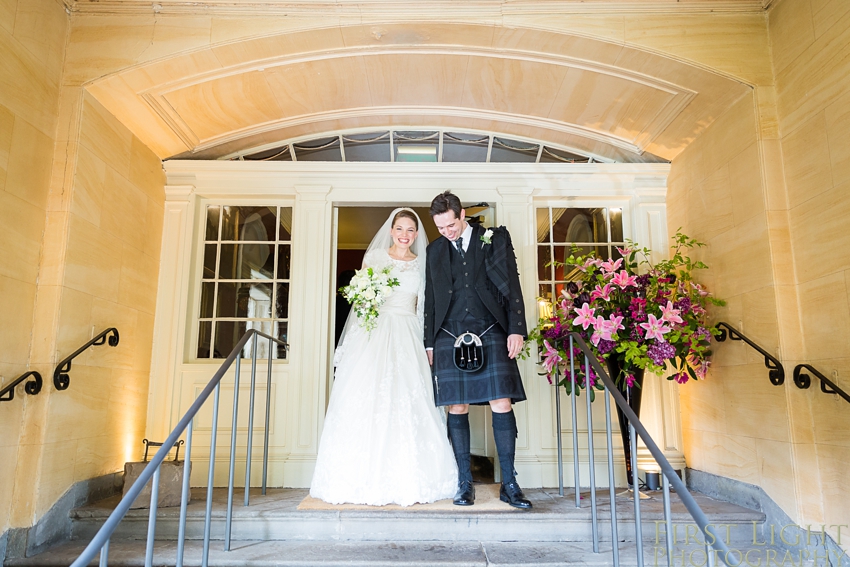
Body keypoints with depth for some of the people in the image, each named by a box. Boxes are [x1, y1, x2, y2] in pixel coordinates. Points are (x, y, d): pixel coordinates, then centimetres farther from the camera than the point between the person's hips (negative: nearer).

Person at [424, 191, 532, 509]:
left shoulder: (495, 238, 8)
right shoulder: (435, 250, 15)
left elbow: (511, 285, 4)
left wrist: (516, 329, -5)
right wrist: (429, 343, 14)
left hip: (491, 335, -2)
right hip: (450, 338, 2)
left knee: (502, 404, -6)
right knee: (457, 408, 2)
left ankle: (509, 484, 5)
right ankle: (465, 484, 13)